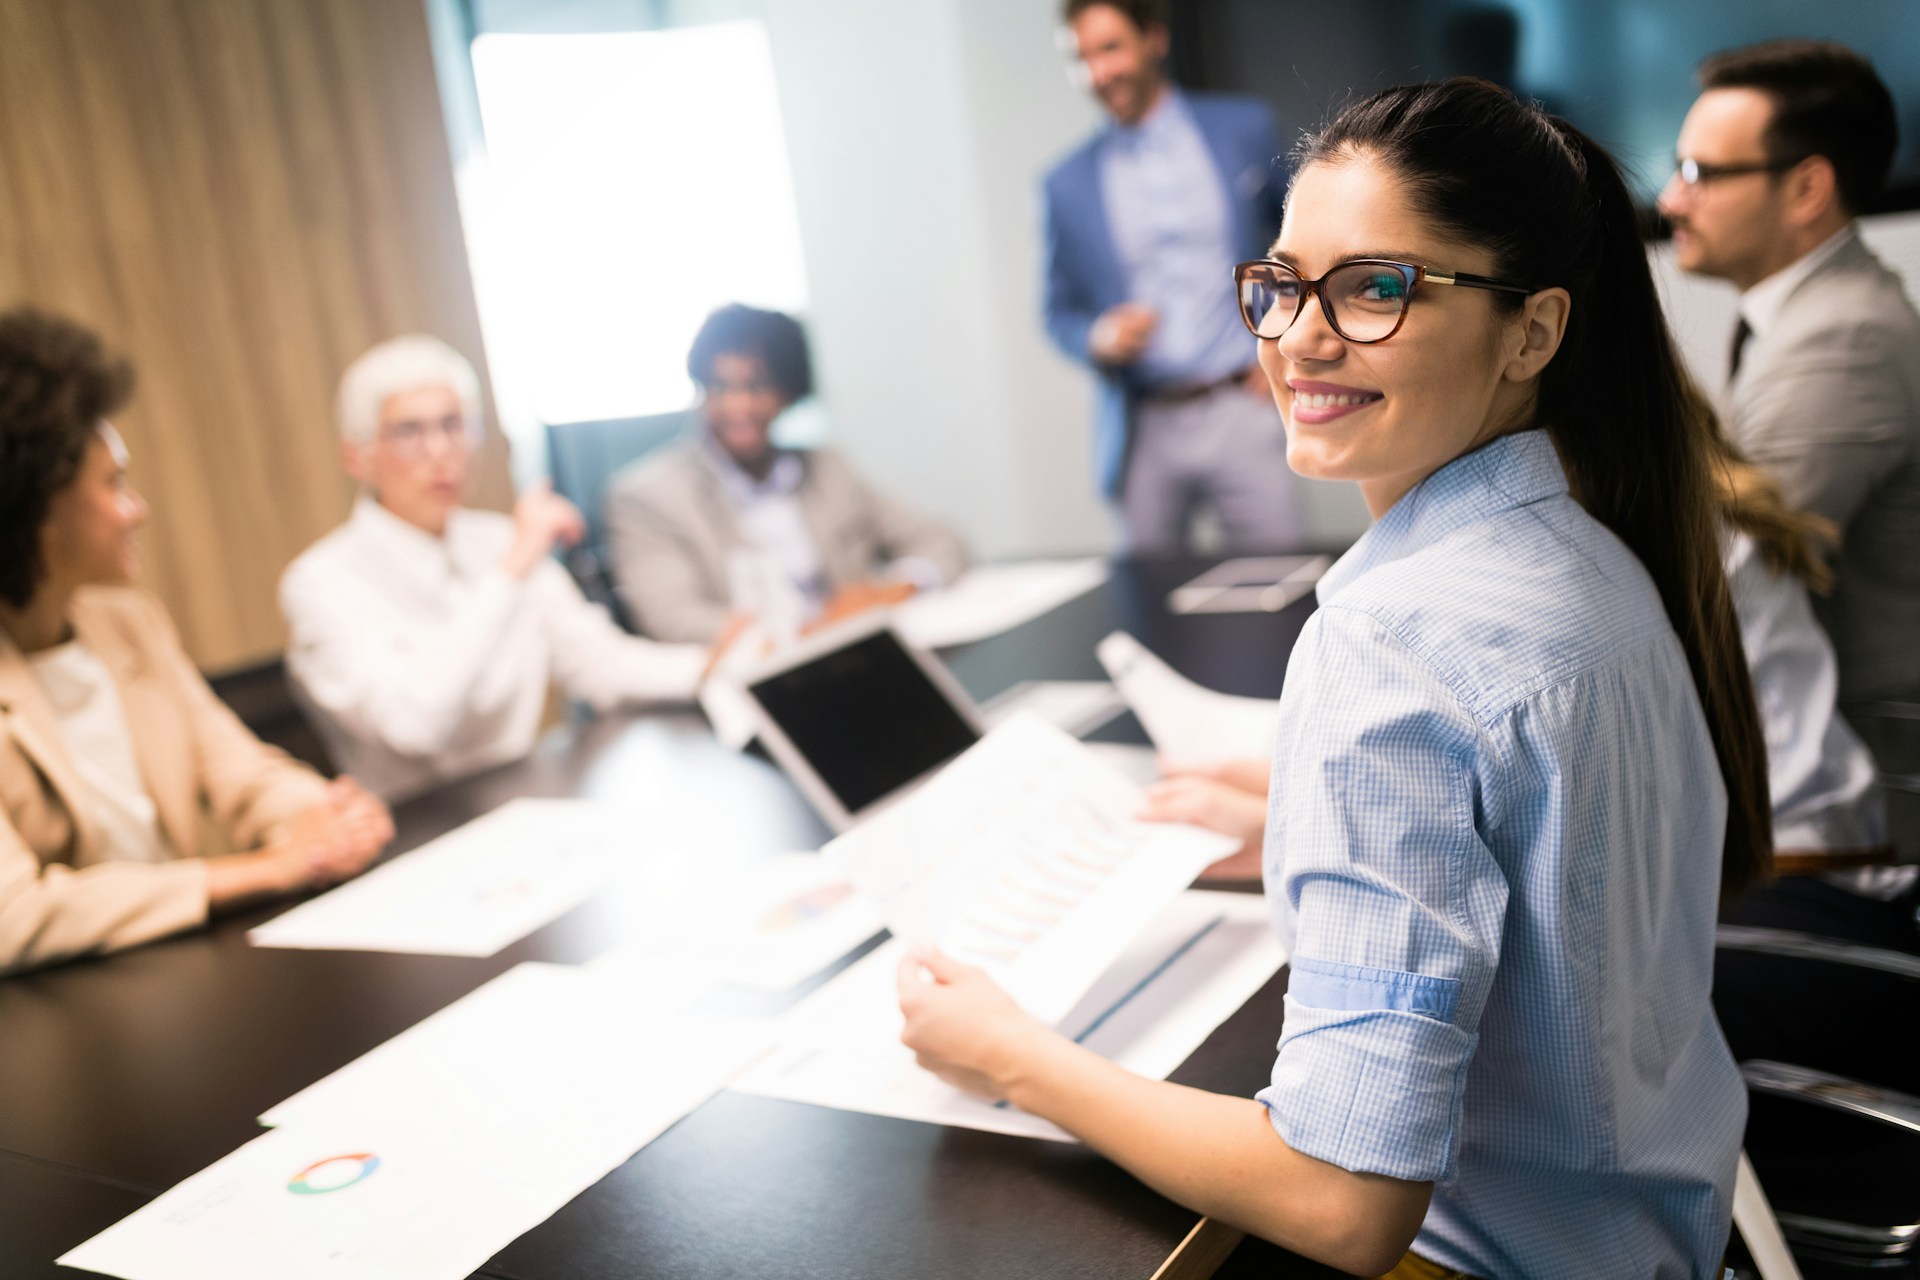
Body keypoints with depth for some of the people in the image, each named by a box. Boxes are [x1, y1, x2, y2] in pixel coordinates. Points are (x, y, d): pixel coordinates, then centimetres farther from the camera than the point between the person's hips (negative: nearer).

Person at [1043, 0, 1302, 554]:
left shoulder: (1244, 128, 7)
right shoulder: (1067, 186, 8)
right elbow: (1061, 314, 14)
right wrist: (1100, 338, -8)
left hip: (1242, 411, -1)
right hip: (1145, 433, 1)